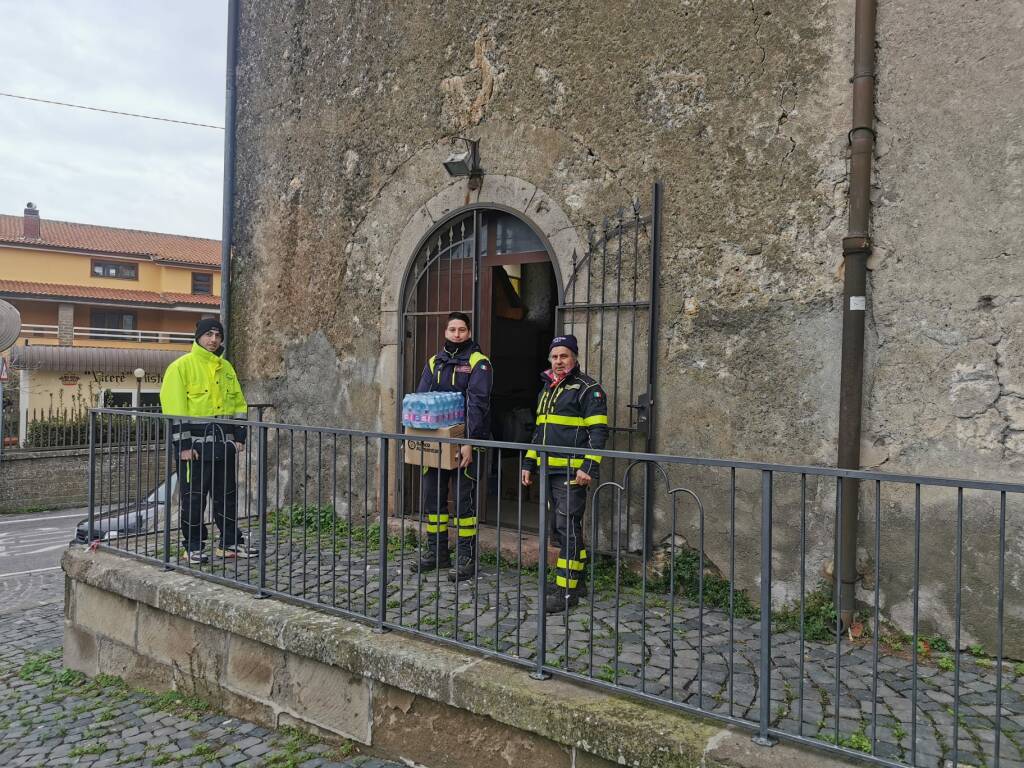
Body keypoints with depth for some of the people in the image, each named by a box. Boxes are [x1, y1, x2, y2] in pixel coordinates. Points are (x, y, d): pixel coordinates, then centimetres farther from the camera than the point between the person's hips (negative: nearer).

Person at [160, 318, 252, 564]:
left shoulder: (226, 368, 13)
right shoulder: (182, 366, -6)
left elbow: (238, 403, 17)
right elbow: (174, 408, -12)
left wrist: (239, 436, 8)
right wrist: (183, 444, -16)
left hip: (224, 443, 6)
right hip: (195, 443, -6)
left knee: (226, 495, 13)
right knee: (193, 497, 2)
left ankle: (230, 542, 23)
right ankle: (193, 546, 14)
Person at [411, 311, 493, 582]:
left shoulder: (478, 363, -6)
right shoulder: (434, 362, 12)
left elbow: (477, 404, -16)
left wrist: (469, 441, -25)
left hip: (465, 443, -6)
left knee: (463, 500, 0)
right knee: (432, 496, 12)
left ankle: (466, 557, 9)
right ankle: (436, 551, 25)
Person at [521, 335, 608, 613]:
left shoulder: (588, 388, -6)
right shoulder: (547, 389, 20)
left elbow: (598, 431, -12)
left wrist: (588, 468, -21)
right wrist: (529, 463, 20)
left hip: (572, 472, -8)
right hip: (550, 471, 8)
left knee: (568, 528, -8)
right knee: (559, 527, 13)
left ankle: (567, 590, -3)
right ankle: (573, 579, 26)